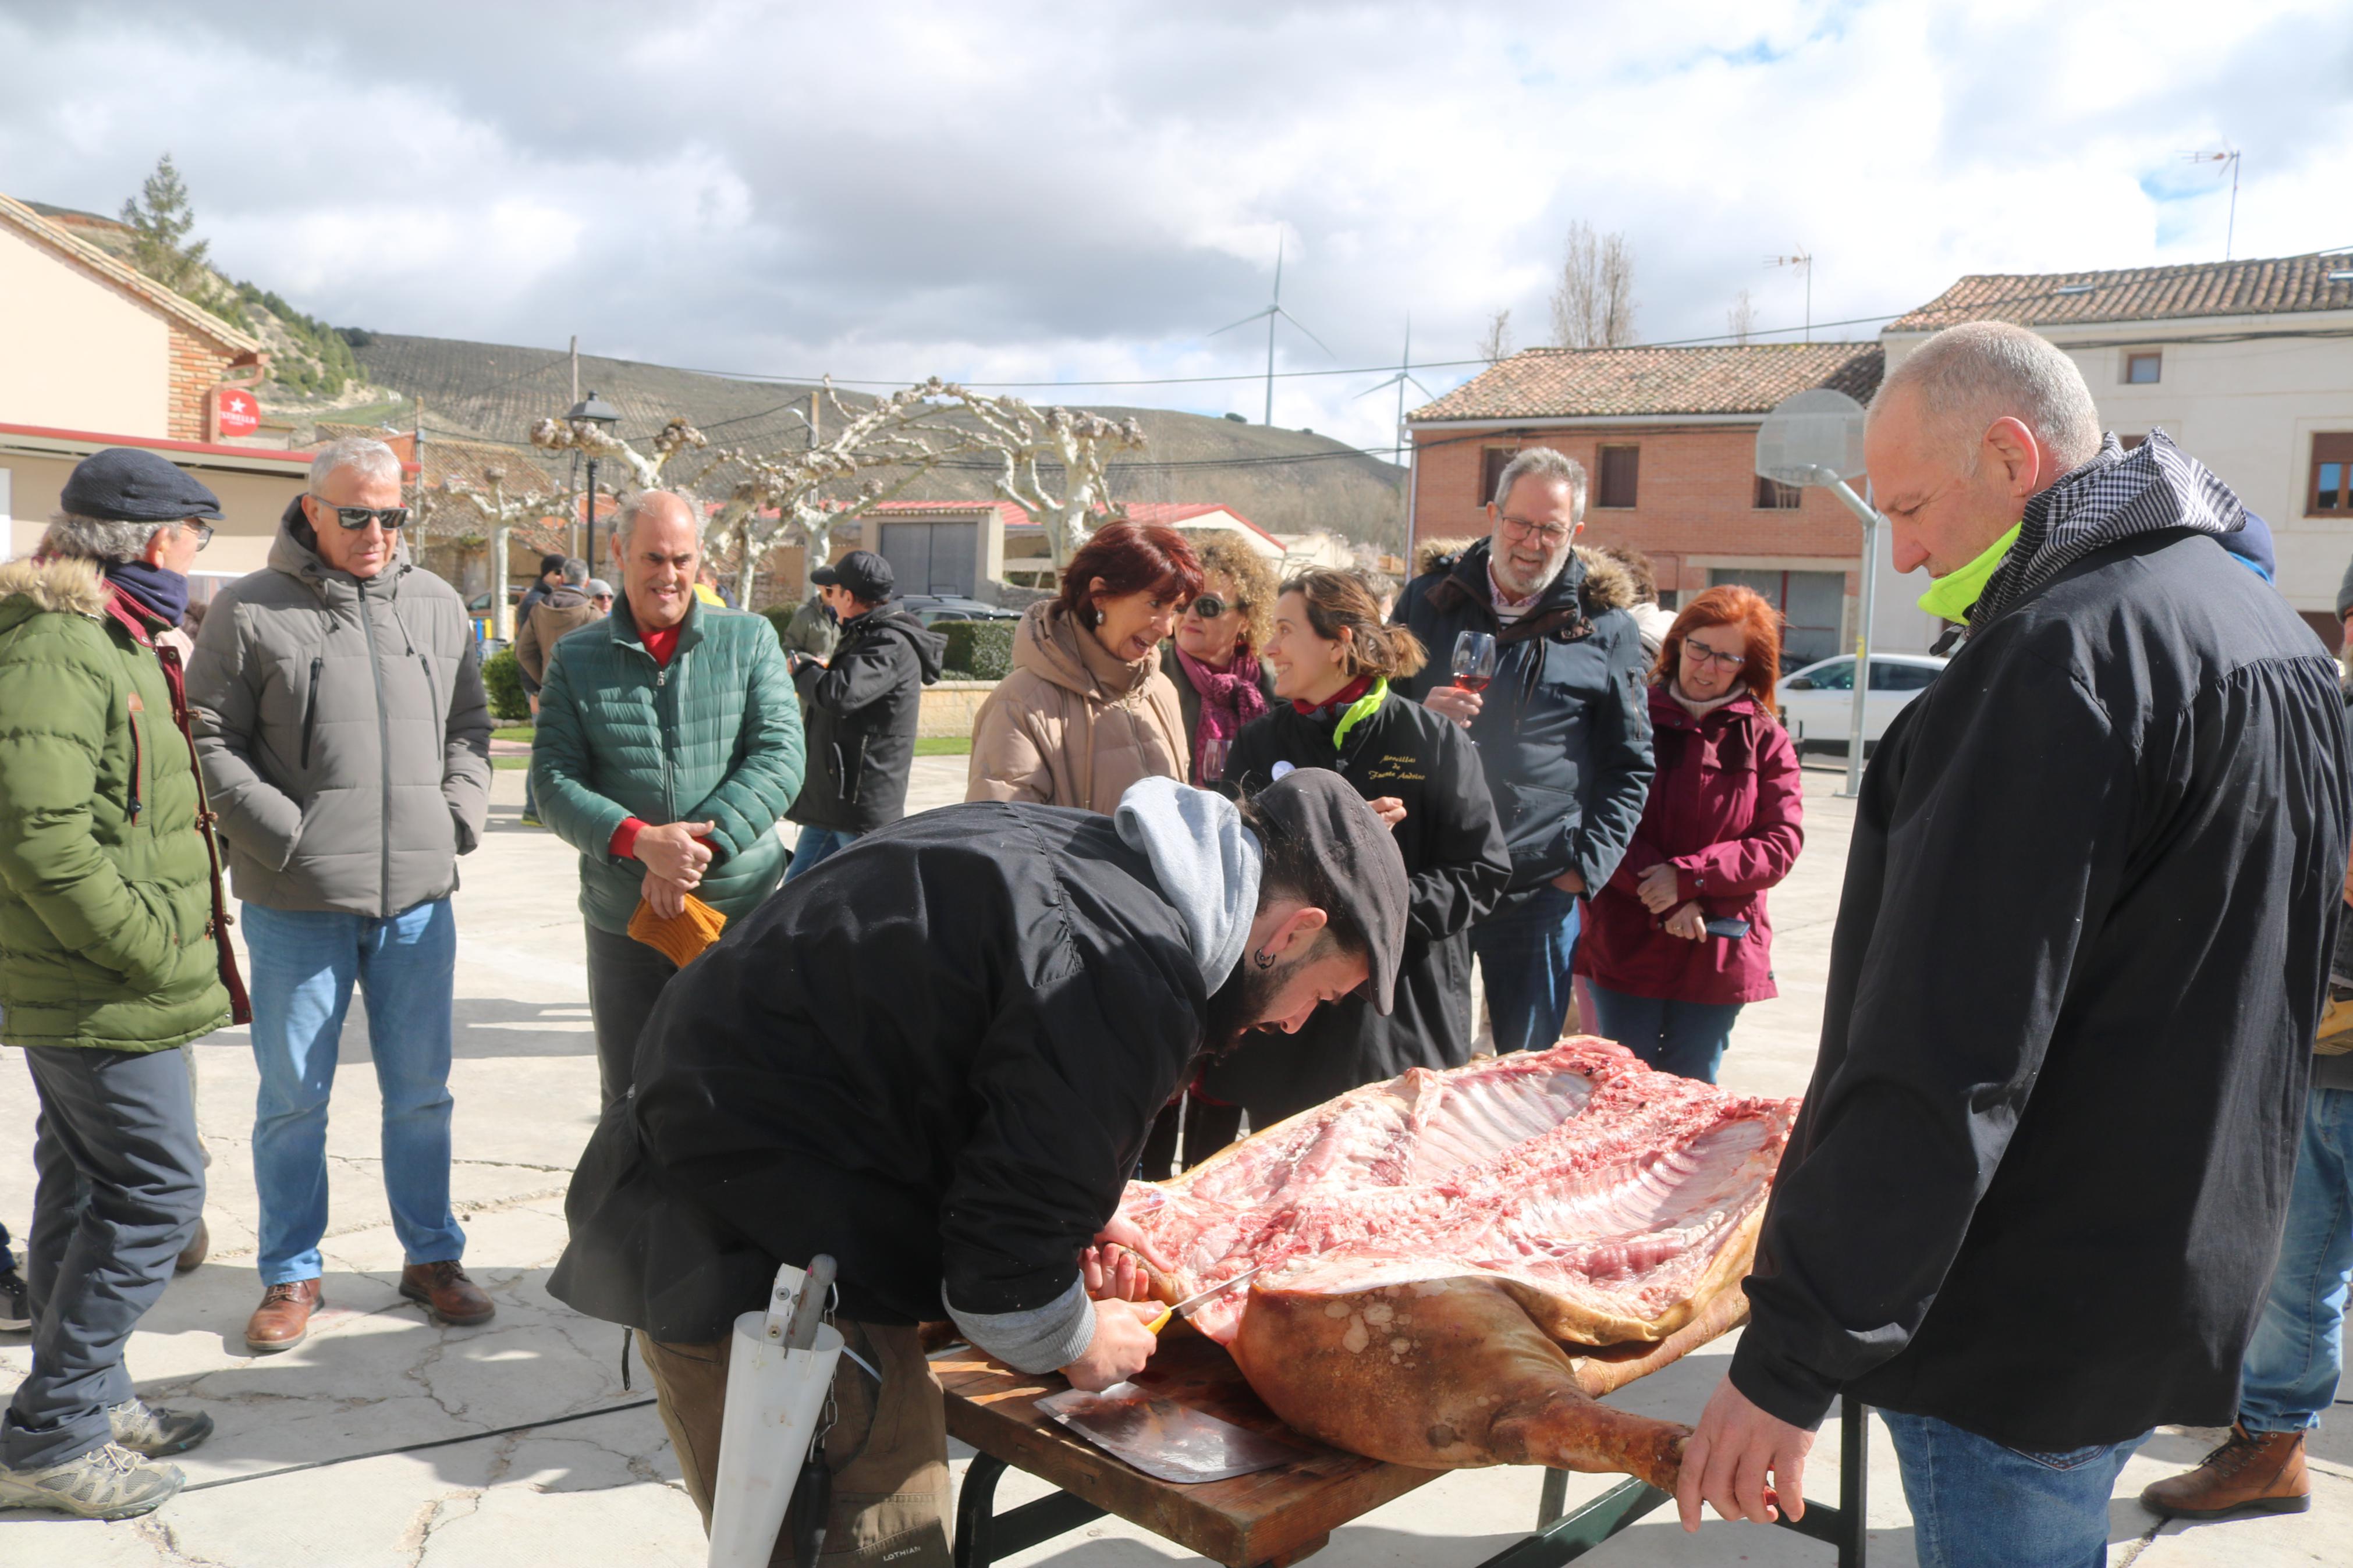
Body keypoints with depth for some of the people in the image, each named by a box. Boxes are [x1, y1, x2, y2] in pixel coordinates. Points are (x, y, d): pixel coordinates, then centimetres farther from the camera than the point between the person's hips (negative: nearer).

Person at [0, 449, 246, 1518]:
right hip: (105, 995, -11)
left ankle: (89, 1401, 31)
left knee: (87, 1190, 18)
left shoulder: (108, 639, 16)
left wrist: (176, 930, 18)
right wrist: (155, 945, -21)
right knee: (156, 1195, -5)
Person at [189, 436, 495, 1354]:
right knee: (294, 1097, 8)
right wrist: (287, 833, -12)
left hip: (418, 896, 3)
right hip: (297, 901, -3)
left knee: (421, 1092, 12)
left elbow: (469, 720, 16)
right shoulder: (251, 612, -2)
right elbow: (210, 739, -4)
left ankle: (432, 1257, 26)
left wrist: (460, 815, 2)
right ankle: (292, 1275, 23)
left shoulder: (438, 607, 9)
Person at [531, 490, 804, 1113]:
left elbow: (781, 756, -6)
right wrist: (641, 840, -20)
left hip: (740, 911, -1)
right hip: (622, 920, 1)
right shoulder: (576, 658, 6)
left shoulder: (749, 639, 4)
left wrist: (700, 844, -18)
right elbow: (553, 780, -2)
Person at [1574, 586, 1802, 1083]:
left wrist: (1687, 876, -17)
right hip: (1625, 944, -1)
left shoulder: (1765, 741, 3)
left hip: (1717, 955, 1)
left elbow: (1781, 843, -5)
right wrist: (1668, 901, -16)